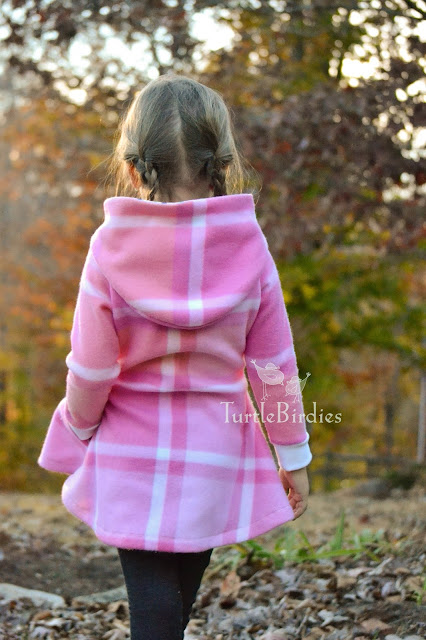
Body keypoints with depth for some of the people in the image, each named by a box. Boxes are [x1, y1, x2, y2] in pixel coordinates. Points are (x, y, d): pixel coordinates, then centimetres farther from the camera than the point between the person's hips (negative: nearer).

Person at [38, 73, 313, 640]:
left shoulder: (110, 248, -12)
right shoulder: (247, 246, -8)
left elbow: (90, 370, -8)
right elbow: (274, 366, -3)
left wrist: (76, 434, 12)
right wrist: (294, 456, 8)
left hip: (132, 456, -1)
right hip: (215, 456, 2)